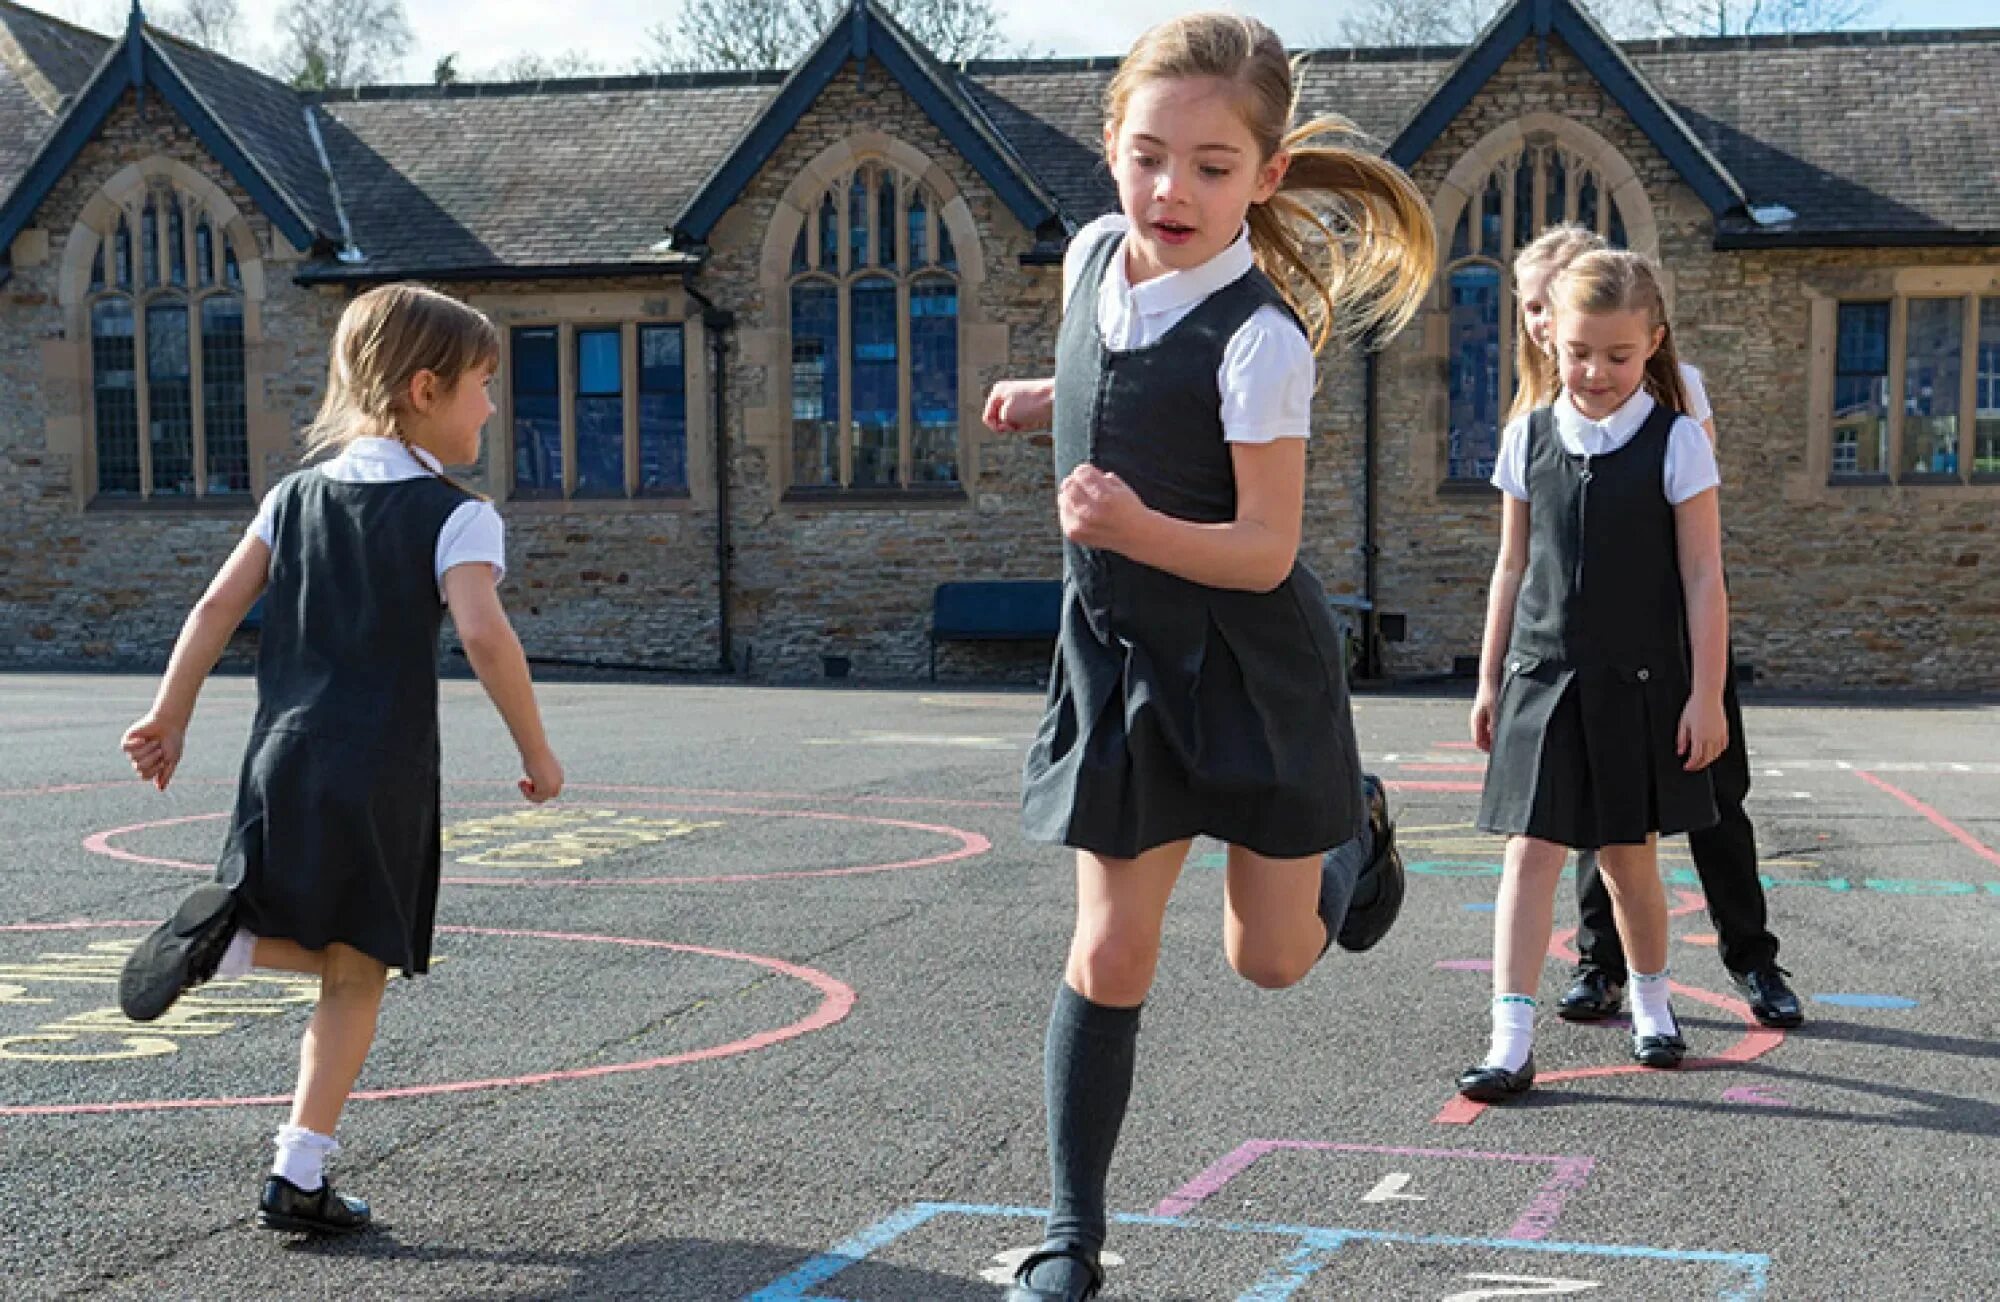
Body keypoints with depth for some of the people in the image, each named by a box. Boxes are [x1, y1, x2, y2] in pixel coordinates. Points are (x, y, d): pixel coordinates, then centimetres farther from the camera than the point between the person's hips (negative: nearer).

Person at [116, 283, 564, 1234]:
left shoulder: (296, 495, 11)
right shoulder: (457, 515, -6)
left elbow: (217, 607, 8)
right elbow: (484, 636, -19)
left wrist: (169, 719, 15)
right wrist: (536, 752, -9)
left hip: (283, 761, 5)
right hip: (384, 778, -5)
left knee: (319, 950, 19)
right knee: (356, 973, 6)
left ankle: (226, 932, -13)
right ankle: (299, 1175, 3)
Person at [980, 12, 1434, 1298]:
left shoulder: (1258, 338, -23)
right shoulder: (1094, 254, -3)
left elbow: (1266, 549, -22)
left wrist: (1139, 529, -36)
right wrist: (1048, 399, 5)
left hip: (1250, 669, -4)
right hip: (1121, 657, 4)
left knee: (1270, 956, 10)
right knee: (1109, 955, 3)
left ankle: (1354, 830, 44)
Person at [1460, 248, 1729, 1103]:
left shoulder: (1676, 443, -5)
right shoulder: (1529, 438, 3)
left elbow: (1703, 575, -4)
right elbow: (1513, 567, 10)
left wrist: (1706, 694, -7)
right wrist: (1490, 680, 10)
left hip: (1638, 681, -2)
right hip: (1542, 677, 2)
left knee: (1628, 854, 10)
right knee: (1532, 849, -5)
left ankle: (1650, 1004, 34)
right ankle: (1511, 1040, -5)